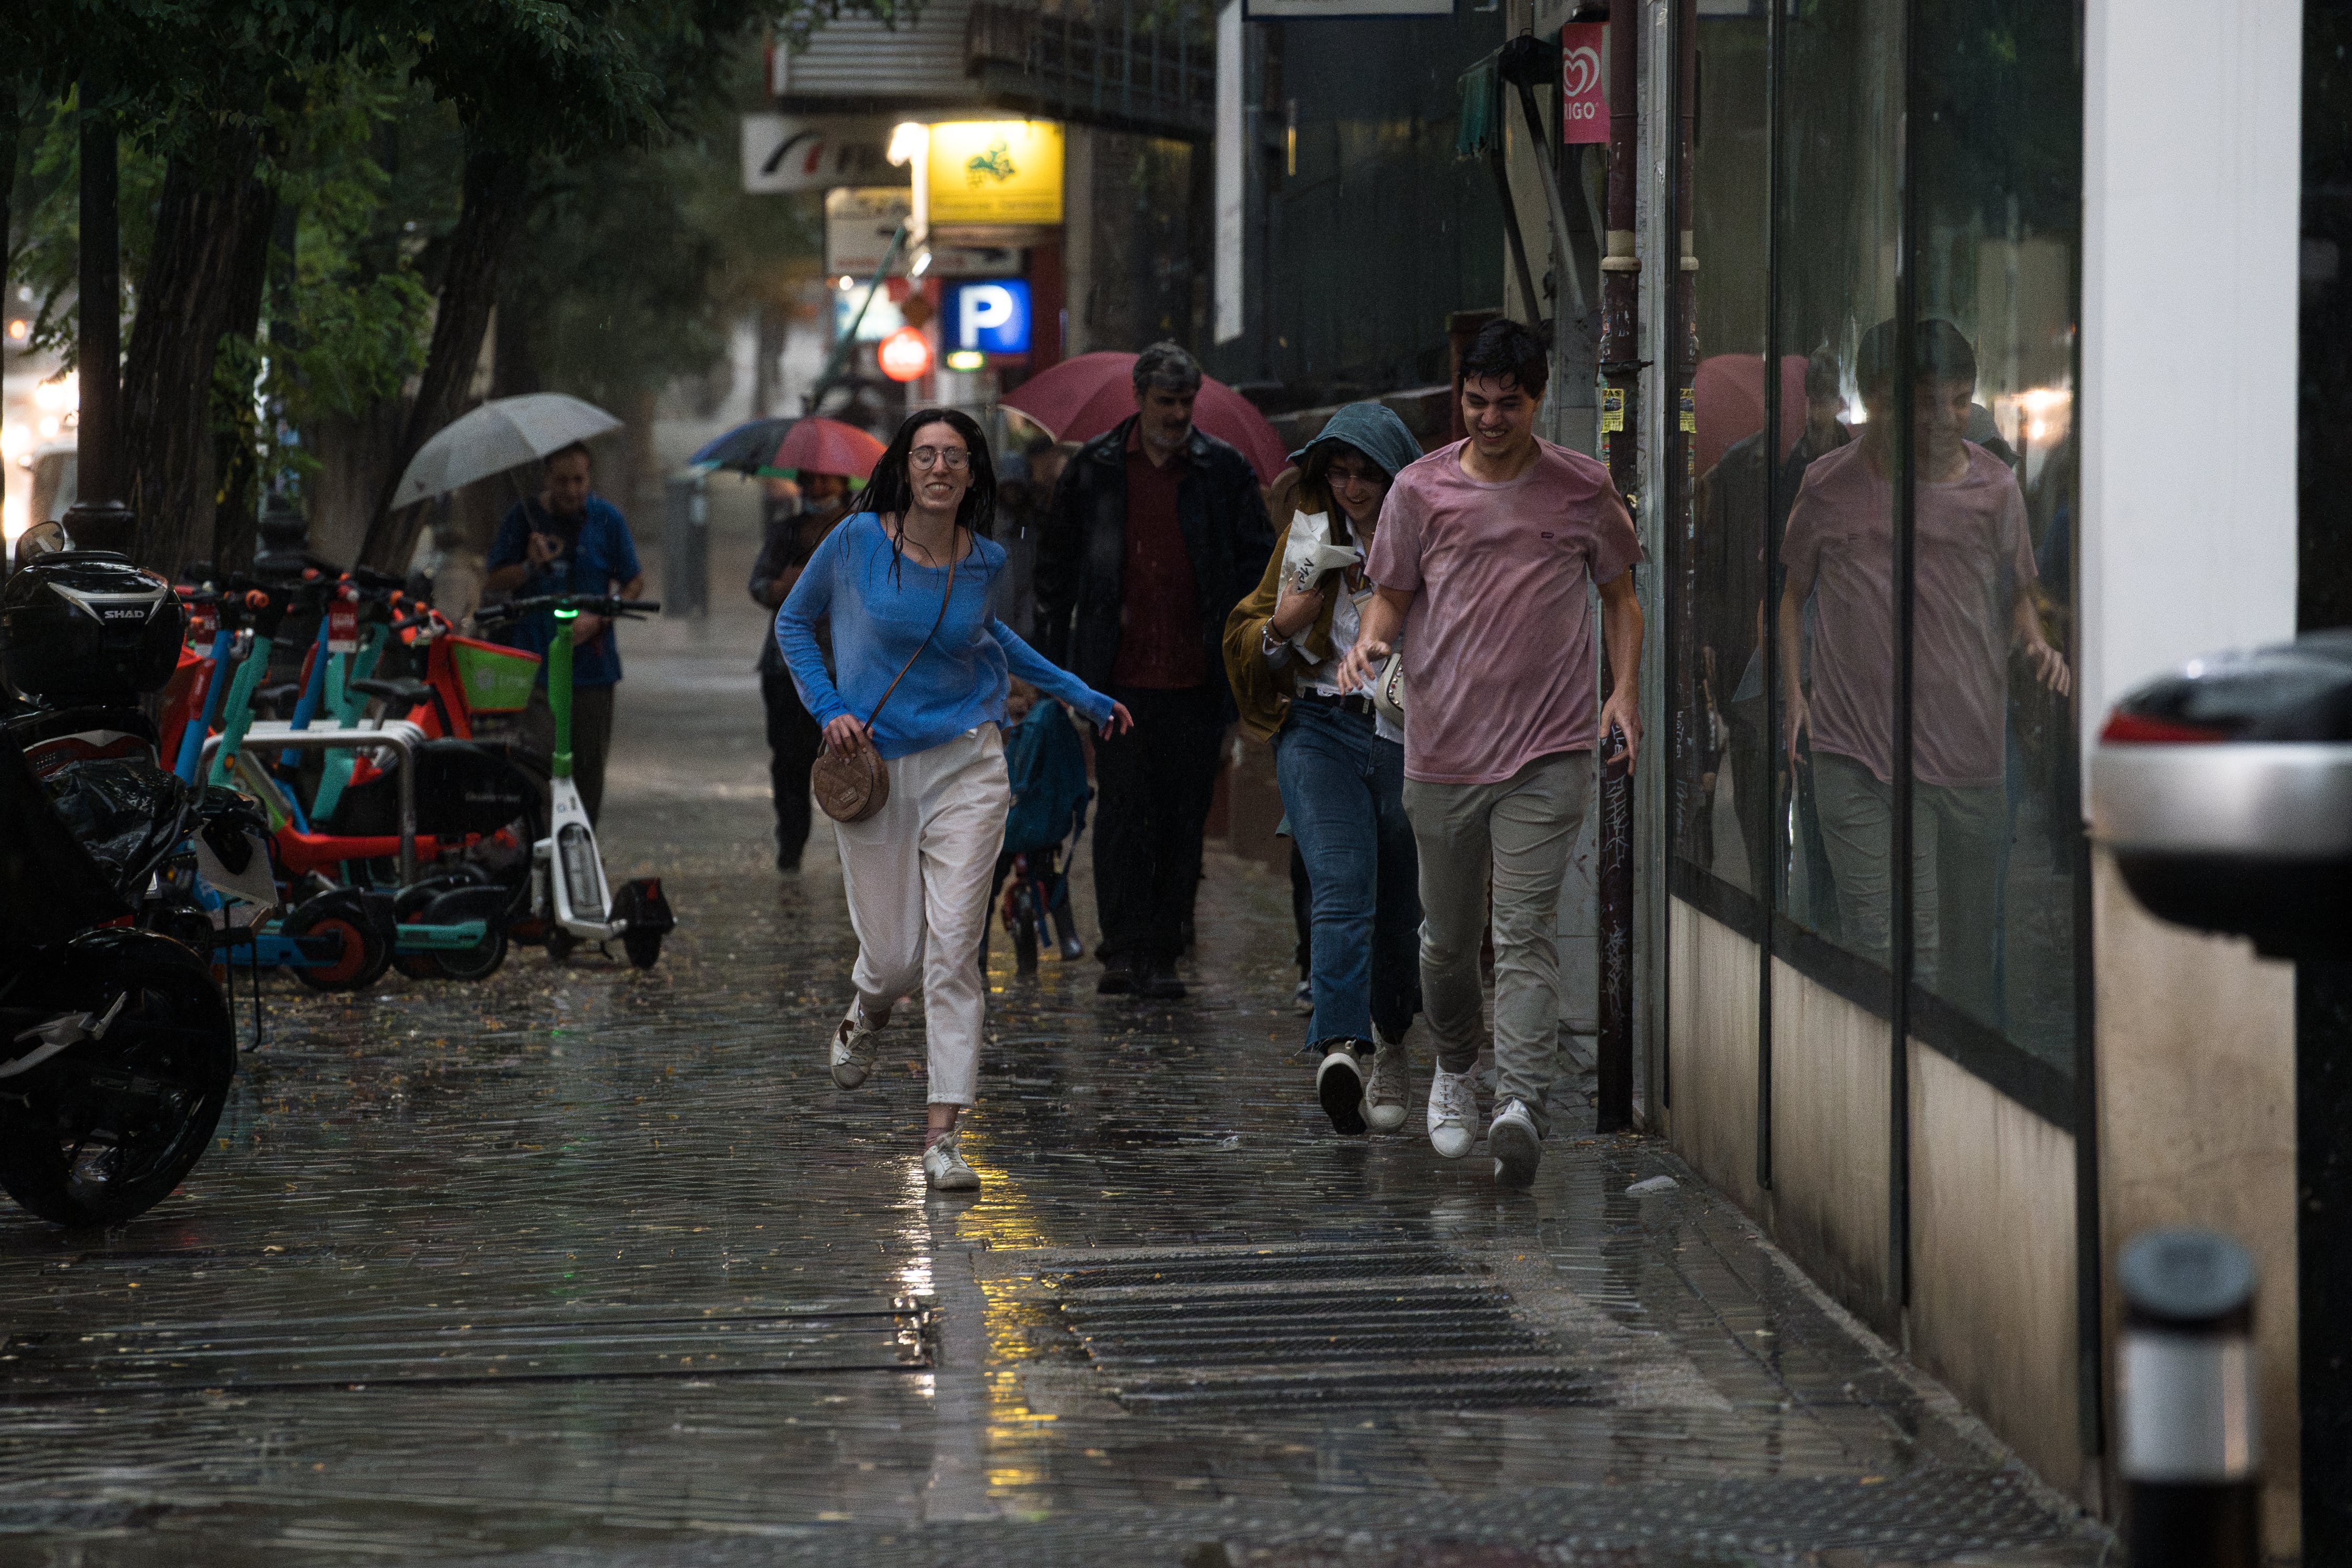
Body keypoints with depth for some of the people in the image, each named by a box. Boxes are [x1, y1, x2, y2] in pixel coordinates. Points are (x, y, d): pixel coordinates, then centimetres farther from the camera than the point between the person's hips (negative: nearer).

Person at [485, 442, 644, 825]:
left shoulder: (606, 518, 4)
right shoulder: (524, 517, 2)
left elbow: (634, 582, 9)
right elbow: (493, 584, 4)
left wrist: (597, 619, -7)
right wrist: (531, 566, -16)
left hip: (591, 661, 2)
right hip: (536, 661, -2)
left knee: (589, 764, 6)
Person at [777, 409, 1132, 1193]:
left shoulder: (985, 562, 1)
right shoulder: (857, 542, -7)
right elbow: (793, 621, 9)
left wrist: (1079, 696, 25)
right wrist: (829, 709, -4)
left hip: (966, 767, 1)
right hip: (875, 768, -1)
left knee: (953, 946, -10)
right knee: (893, 955, 3)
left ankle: (943, 1132, -9)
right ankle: (868, 1016, 42)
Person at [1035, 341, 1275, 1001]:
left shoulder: (1225, 471, 5)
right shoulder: (1095, 470, 6)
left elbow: (1257, 567, 7)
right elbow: (1056, 567, 13)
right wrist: (1059, 661, 8)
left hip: (1197, 677, 1)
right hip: (1120, 678, -1)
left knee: (1183, 818, 3)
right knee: (1122, 809, -7)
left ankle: (1161, 955, 9)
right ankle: (1123, 950, -6)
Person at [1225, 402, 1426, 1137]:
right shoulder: (1309, 532, 8)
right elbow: (1253, 646, 16)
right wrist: (1283, 627, -7)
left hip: (1410, 738, 0)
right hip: (1321, 730, 0)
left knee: (1401, 908, 10)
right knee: (1342, 890, -21)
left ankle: (1389, 1042, 37)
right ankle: (1341, 1050, -37)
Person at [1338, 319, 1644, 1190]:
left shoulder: (1584, 488, 4)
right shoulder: (1421, 488, 4)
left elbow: (1620, 594, 14)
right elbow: (1393, 592, 11)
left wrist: (1627, 691, 0)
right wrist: (1368, 641, -11)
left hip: (1549, 753, -2)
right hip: (1444, 748, 2)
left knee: (1526, 931, -13)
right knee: (1447, 934, 12)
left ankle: (1522, 1102, -23)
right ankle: (1454, 1068, 37)